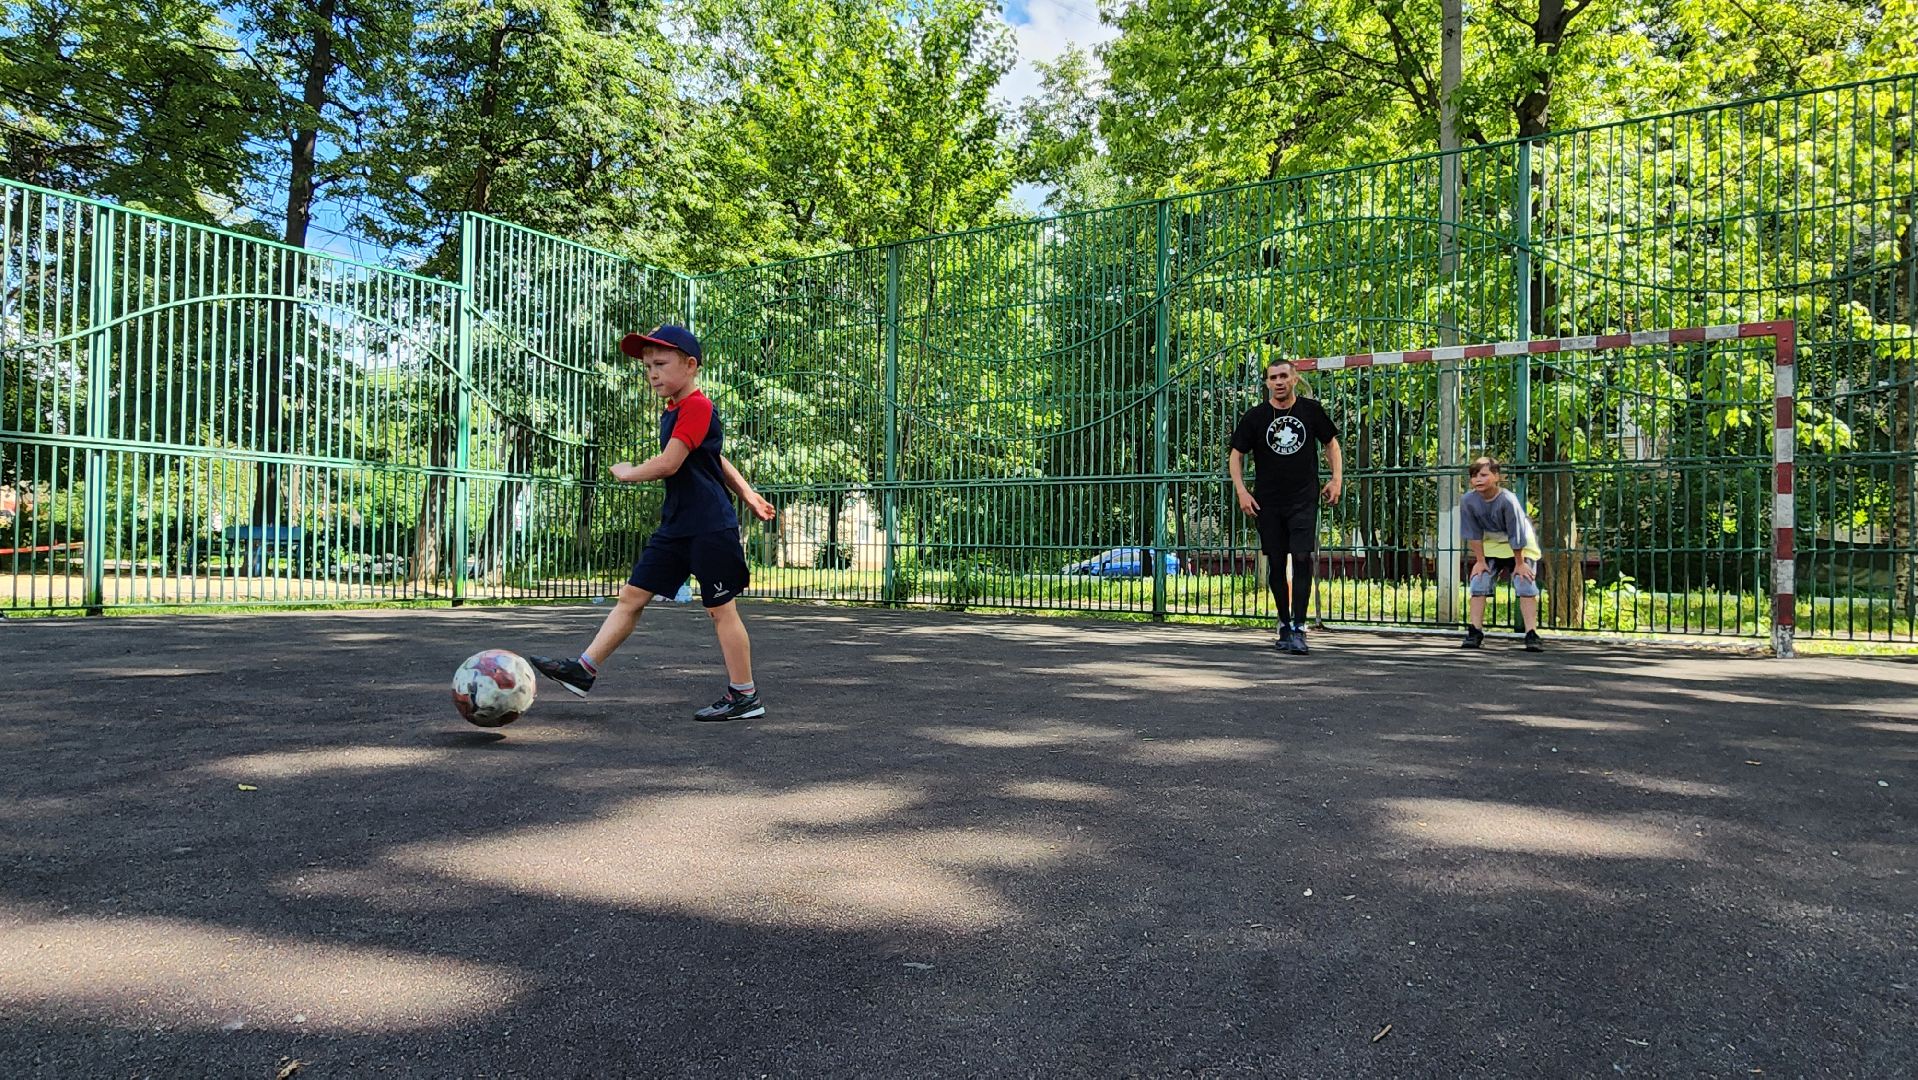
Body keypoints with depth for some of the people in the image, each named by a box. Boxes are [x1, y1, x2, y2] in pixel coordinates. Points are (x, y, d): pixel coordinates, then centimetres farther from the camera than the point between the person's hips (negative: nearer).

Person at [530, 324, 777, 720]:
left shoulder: (697, 405, -14)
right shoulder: (671, 412, 17)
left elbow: (668, 464, -22)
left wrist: (627, 473, -3)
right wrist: (748, 493, 33)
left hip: (710, 527, -9)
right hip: (675, 526, 9)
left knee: (721, 609, -2)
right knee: (632, 596, 7)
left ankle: (744, 695, 8)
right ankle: (584, 669, 11)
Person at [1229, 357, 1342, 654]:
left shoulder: (1311, 409, 3)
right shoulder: (1255, 416, 1)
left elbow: (1331, 442, 15)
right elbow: (1236, 454, 6)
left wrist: (1337, 479, 4)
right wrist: (1241, 491, -5)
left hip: (1304, 499, -1)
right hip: (1268, 502, 1)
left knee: (1302, 559, -12)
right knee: (1277, 565, 6)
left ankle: (1298, 628, -11)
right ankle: (1284, 624, 21)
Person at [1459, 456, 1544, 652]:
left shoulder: (1507, 500, -30)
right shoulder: (1468, 501, -18)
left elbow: (1516, 535, -23)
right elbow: (1474, 533, -9)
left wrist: (1519, 564, -17)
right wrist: (1480, 561, -7)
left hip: (1521, 547, -4)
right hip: (1490, 547, 4)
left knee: (1525, 586, -14)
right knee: (1478, 583, -6)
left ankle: (1531, 635, -13)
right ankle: (1475, 632, -2)